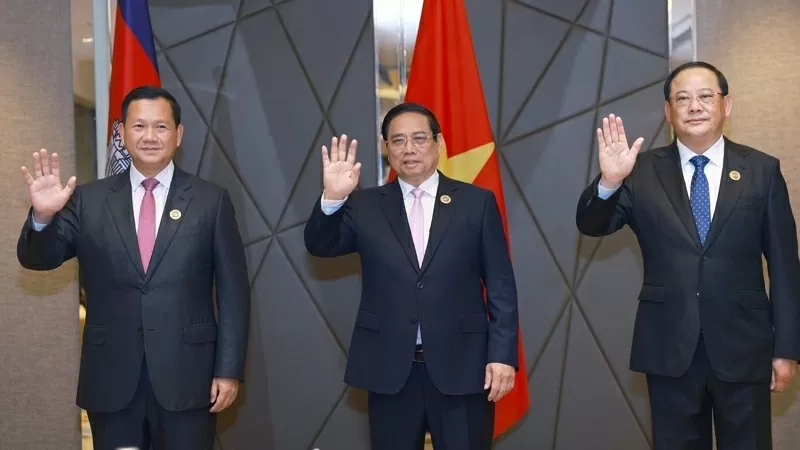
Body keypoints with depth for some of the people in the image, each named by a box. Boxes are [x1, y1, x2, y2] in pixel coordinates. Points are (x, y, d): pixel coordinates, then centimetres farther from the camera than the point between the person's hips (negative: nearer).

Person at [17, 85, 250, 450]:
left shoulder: (211, 201, 1)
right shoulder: (89, 200, 5)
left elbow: (233, 292, 0)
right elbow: (38, 259, 1)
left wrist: (229, 369, -4)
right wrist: (43, 215, -20)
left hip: (187, 376, -1)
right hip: (111, 378, 2)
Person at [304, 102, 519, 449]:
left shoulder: (477, 202, 3)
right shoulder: (365, 206, 7)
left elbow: (501, 286, 1)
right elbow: (319, 246, -5)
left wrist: (502, 354, -6)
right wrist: (332, 199, -23)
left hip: (461, 365, -1)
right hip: (389, 369, 1)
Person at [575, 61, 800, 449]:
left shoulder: (762, 171, 1)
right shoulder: (644, 172, 1)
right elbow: (591, 226, -6)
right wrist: (609, 181, -26)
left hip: (744, 346, 0)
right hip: (669, 348, 0)